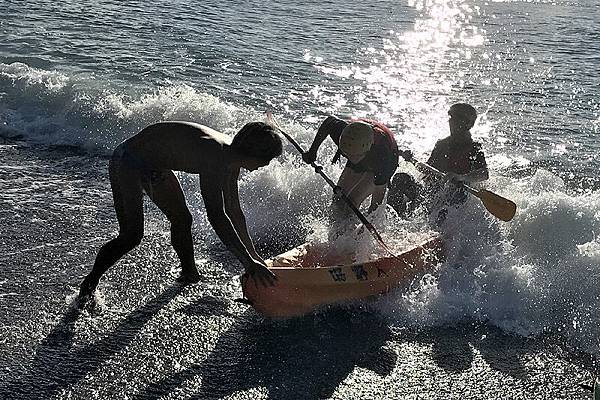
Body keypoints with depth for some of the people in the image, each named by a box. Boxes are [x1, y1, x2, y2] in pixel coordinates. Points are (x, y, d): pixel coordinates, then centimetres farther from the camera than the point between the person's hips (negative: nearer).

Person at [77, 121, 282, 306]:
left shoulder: (231, 161, -6)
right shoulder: (213, 154, -34)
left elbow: (234, 212, 5)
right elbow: (216, 215, -41)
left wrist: (254, 255, 7)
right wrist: (248, 262, -41)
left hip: (155, 166, 9)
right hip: (126, 162, -9)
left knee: (182, 219, 15)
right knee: (131, 236, -16)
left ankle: (189, 274, 34)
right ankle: (89, 283, 1)